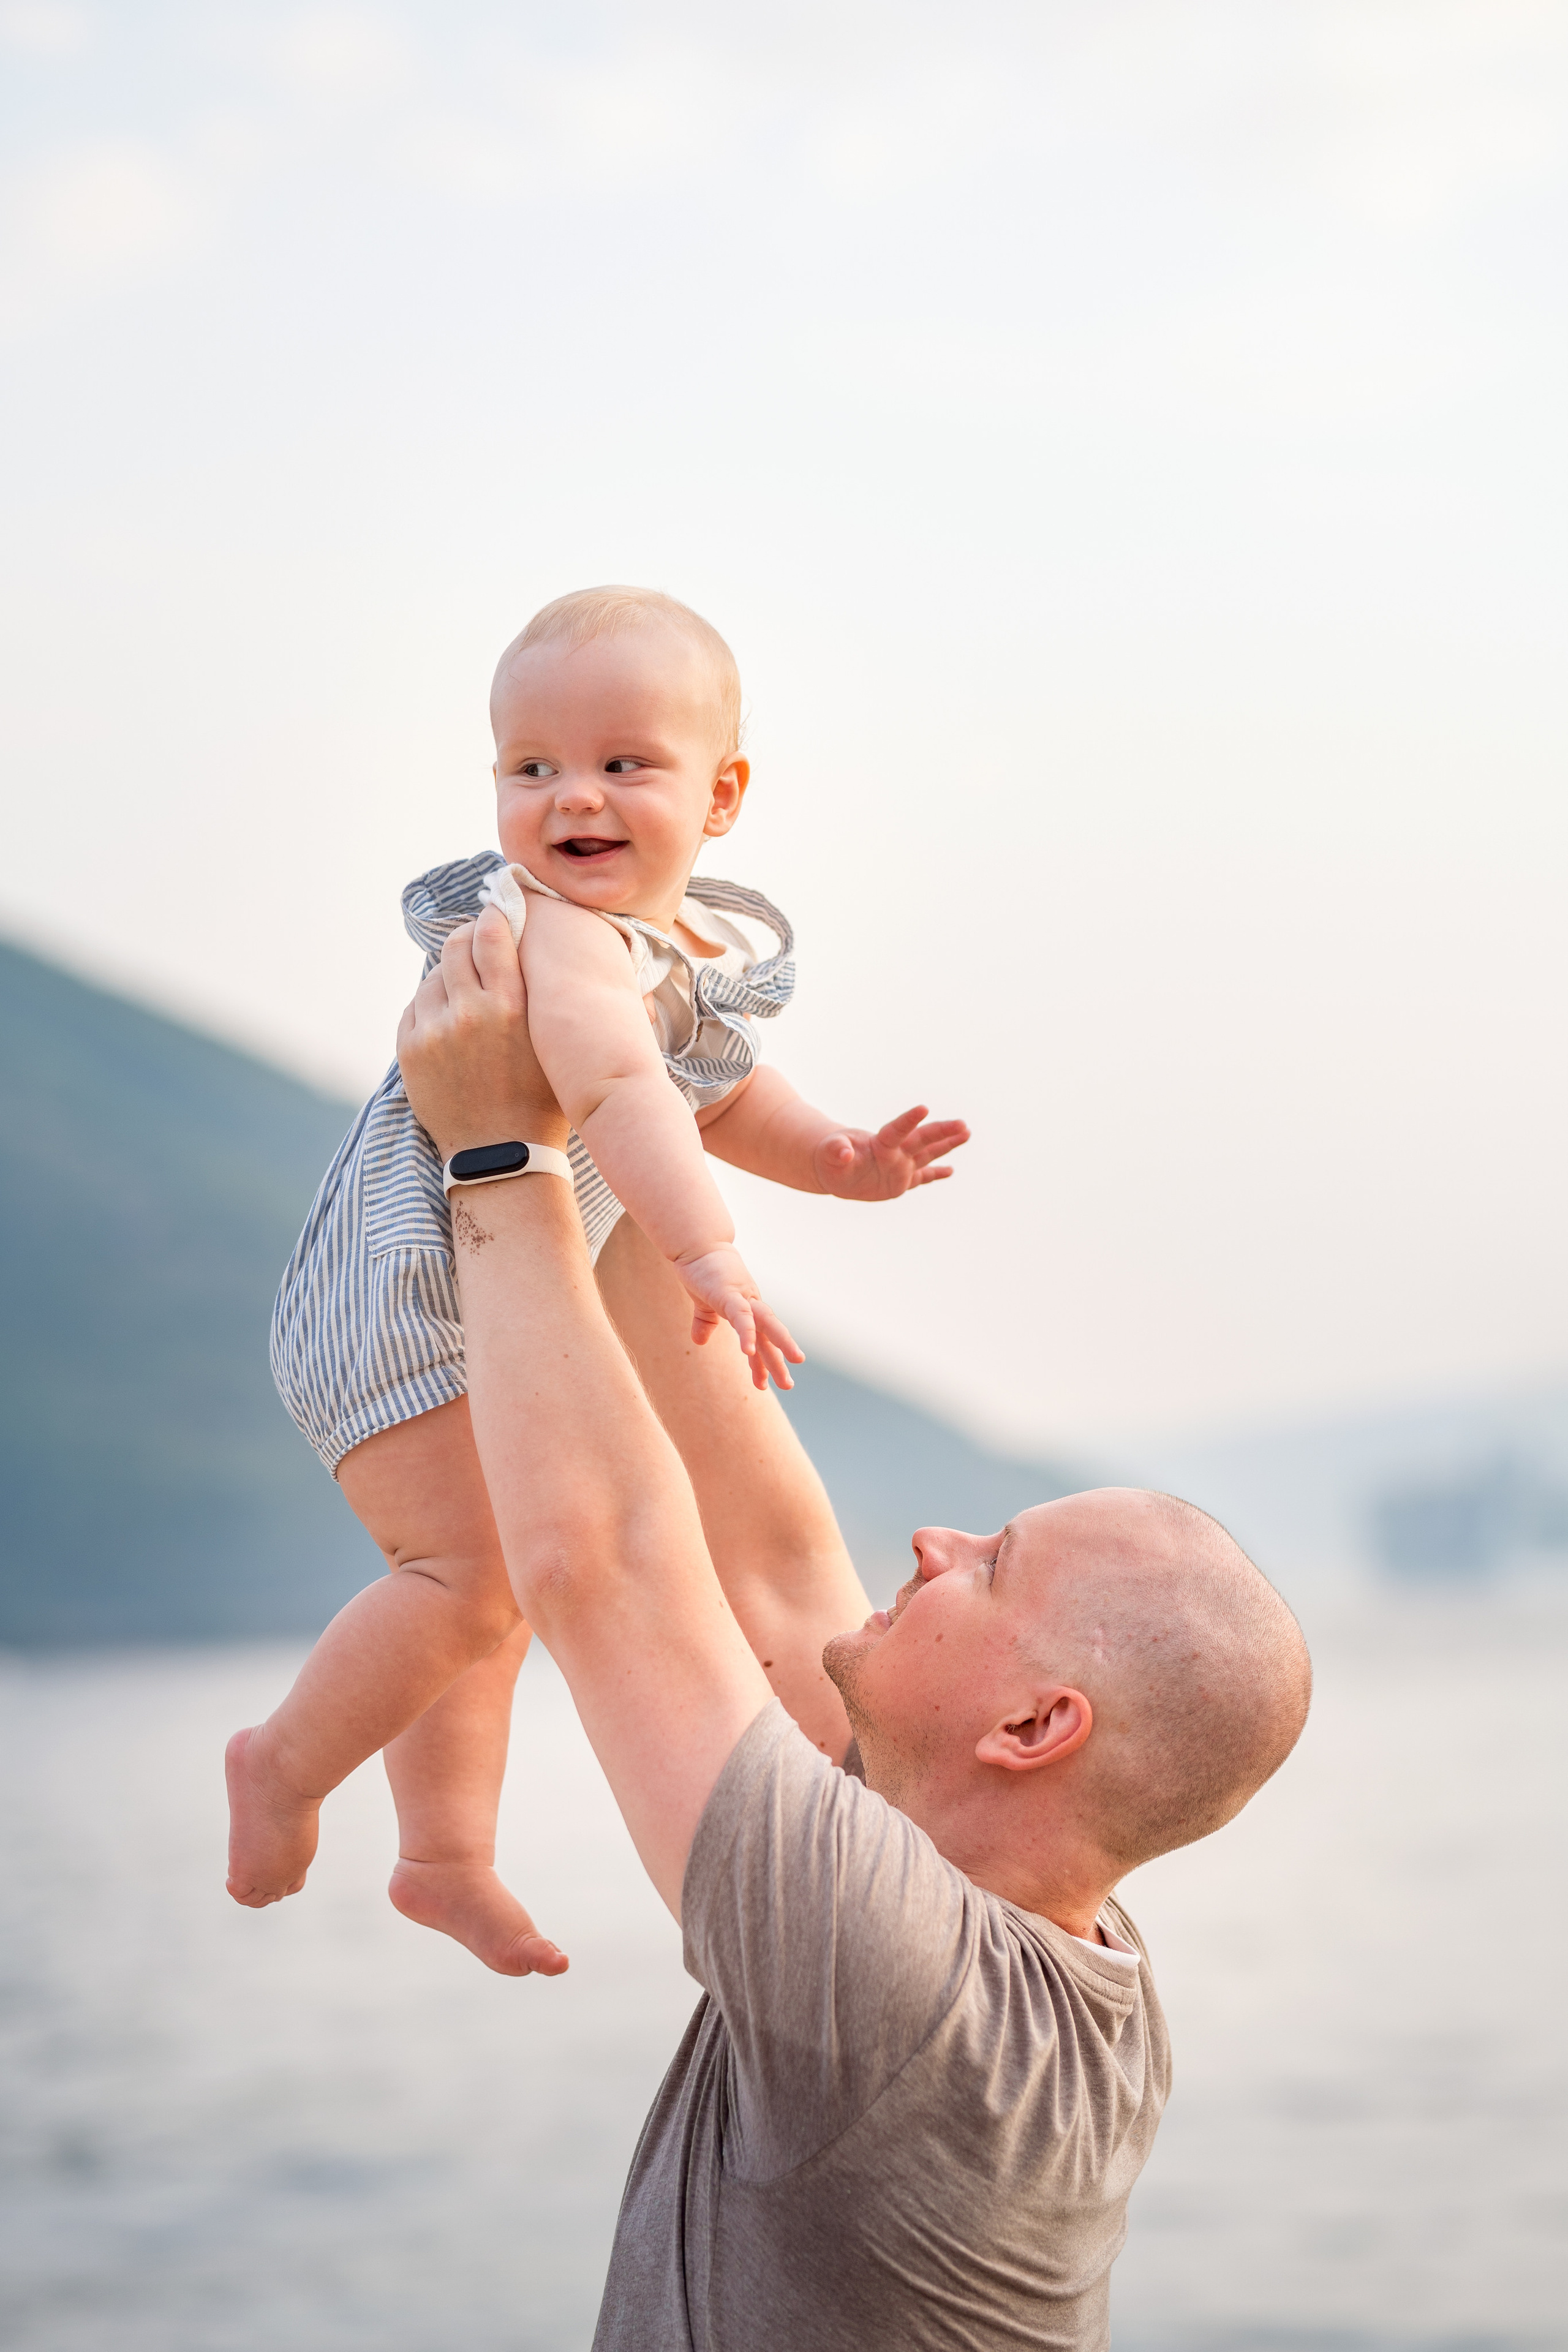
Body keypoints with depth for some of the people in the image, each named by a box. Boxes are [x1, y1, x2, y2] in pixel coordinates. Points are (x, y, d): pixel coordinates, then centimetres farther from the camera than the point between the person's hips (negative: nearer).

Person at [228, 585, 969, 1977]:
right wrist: (710, 1256, -53)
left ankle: (446, 1859, 35)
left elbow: (717, 1094, 20)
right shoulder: (564, 939, -27)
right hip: (408, 1293, -9)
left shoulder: (711, 946, 4)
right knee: (472, 1575, -16)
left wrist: (838, 1159, 4)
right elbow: (619, 1089, -44)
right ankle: (286, 1766, 8)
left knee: (489, 1588, 18)